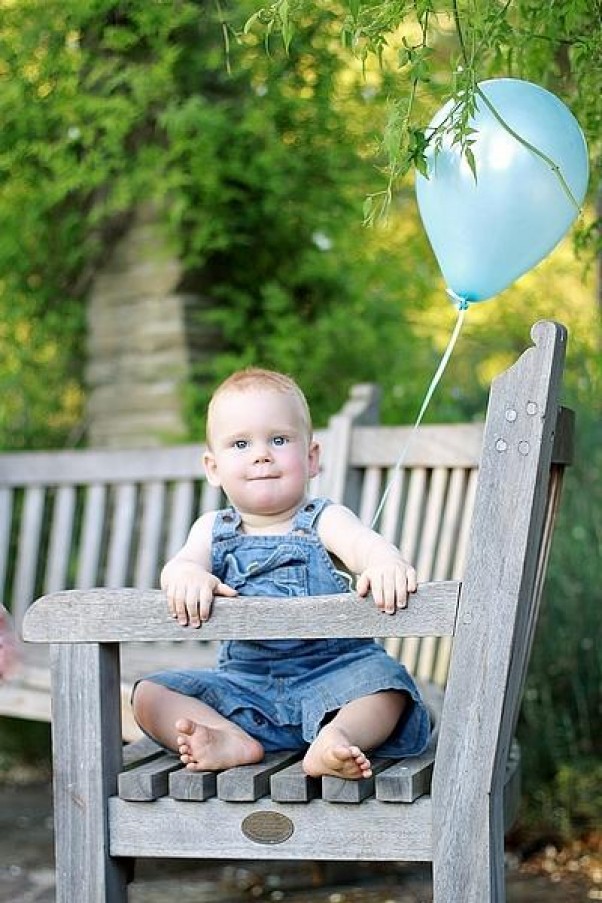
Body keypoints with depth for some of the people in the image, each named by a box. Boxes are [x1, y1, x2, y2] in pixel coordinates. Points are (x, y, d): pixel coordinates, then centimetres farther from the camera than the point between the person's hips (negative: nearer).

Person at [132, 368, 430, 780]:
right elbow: (182, 561, -10)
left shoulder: (324, 520, 0)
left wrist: (387, 564, -48)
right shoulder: (214, 529, 10)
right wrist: (187, 575, -37)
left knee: (386, 679, -29)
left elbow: (364, 543, -21)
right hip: (243, 681, 3)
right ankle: (233, 742, -33)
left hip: (329, 672, -3)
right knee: (150, 694, -14)